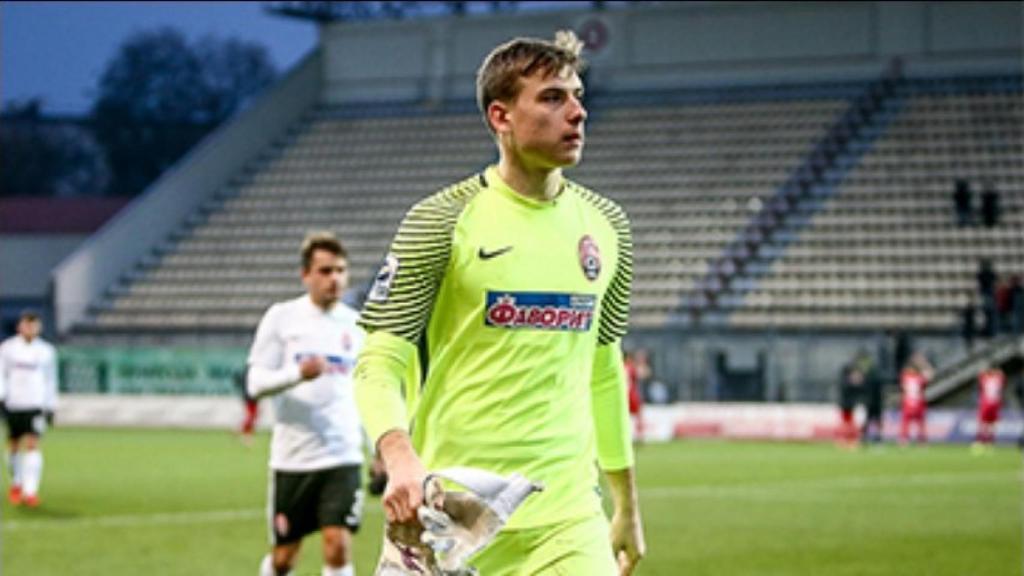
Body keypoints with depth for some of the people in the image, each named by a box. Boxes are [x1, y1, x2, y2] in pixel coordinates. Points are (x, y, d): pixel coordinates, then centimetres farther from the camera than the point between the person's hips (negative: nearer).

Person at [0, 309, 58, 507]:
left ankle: (30, 491, -17)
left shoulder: (46, 351, 7)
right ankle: (16, 483, 32)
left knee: (33, 445, -13)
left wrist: (51, 407, 14)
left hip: (36, 405, -1)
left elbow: (50, 380, 14)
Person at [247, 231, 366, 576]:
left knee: (338, 546, -12)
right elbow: (256, 382, -4)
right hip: (292, 457, -1)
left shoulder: (356, 325, 7)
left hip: (343, 457, 1)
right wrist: (298, 373, -22)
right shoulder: (281, 317, 0)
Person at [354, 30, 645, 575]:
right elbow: (379, 362, -8)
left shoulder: (605, 225, 10)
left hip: (568, 515, 4)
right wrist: (400, 457, -27)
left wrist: (627, 505, 20)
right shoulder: (441, 221, -5)